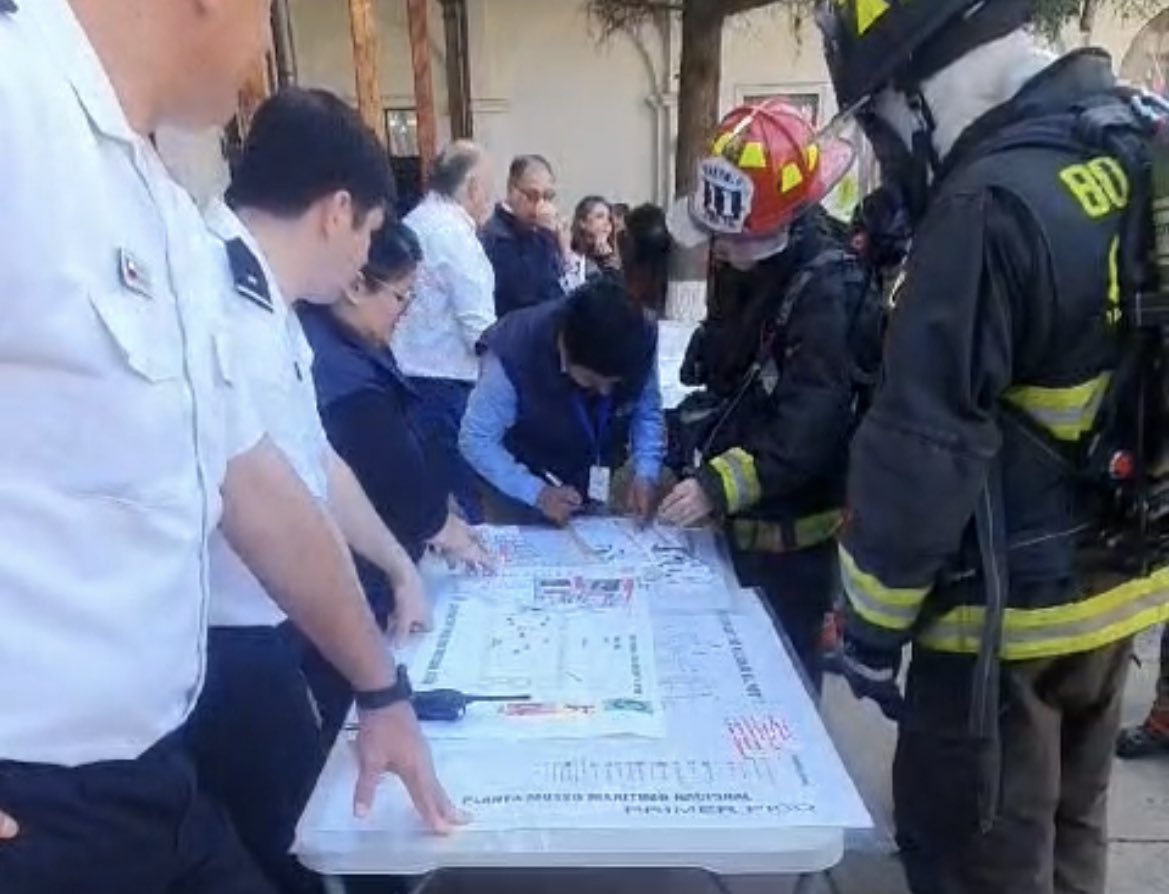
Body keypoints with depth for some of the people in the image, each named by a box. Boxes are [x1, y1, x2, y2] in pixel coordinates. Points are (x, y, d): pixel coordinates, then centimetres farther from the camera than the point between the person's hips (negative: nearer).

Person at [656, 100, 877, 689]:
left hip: (791, 531, -8)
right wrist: (692, 471, 12)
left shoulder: (828, 290, -24)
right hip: (738, 518, 8)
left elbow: (809, 426, -30)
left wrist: (719, 486, -34)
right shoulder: (738, 260, 5)